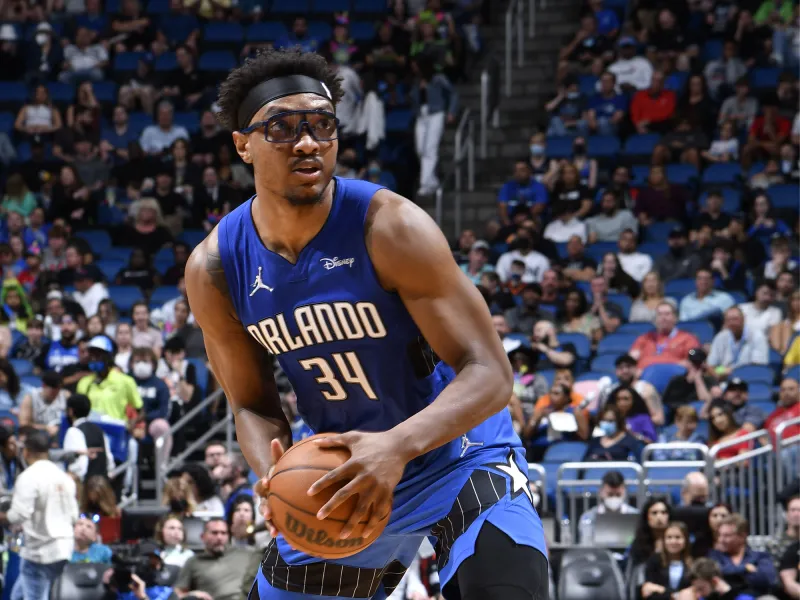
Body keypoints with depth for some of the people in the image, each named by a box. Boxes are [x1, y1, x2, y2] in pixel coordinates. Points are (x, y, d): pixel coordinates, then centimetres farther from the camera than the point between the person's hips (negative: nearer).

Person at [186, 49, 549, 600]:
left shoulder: (390, 227, -25)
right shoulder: (215, 270, -11)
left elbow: (489, 374, -27)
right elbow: (254, 406, 1)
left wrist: (396, 447, -44)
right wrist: (273, 474, -24)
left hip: (456, 450, -5)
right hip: (343, 470, 5)